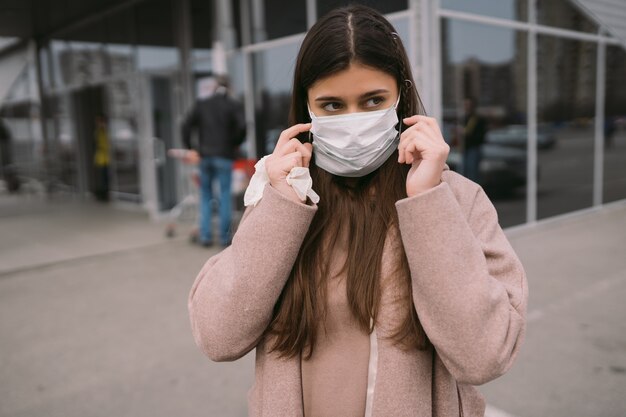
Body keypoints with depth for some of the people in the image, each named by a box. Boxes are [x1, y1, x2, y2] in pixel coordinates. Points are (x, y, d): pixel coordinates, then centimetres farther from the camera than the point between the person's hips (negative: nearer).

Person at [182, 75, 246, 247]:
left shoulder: (201, 104, 7)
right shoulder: (234, 106, 0)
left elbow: (187, 126, 1)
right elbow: (241, 128, -13)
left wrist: (189, 147, 8)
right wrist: (234, 145, 2)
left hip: (205, 155, 3)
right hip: (224, 156, -2)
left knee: (205, 196, 12)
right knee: (225, 197, 3)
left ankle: (205, 236, 7)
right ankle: (225, 237, 5)